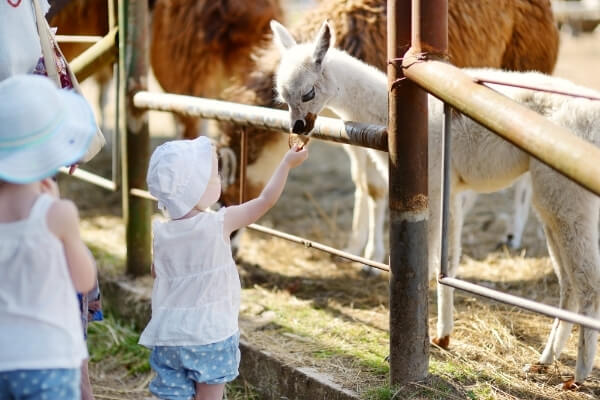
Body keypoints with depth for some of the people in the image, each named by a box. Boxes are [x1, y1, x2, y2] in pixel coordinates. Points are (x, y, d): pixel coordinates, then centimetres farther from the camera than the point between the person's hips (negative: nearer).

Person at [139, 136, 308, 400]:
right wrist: (287, 163, 10)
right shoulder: (220, 223, -12)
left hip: (169, 336, 4)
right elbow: (266, 200, -1)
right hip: (211, 334, -3)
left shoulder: (161, 233, -1)